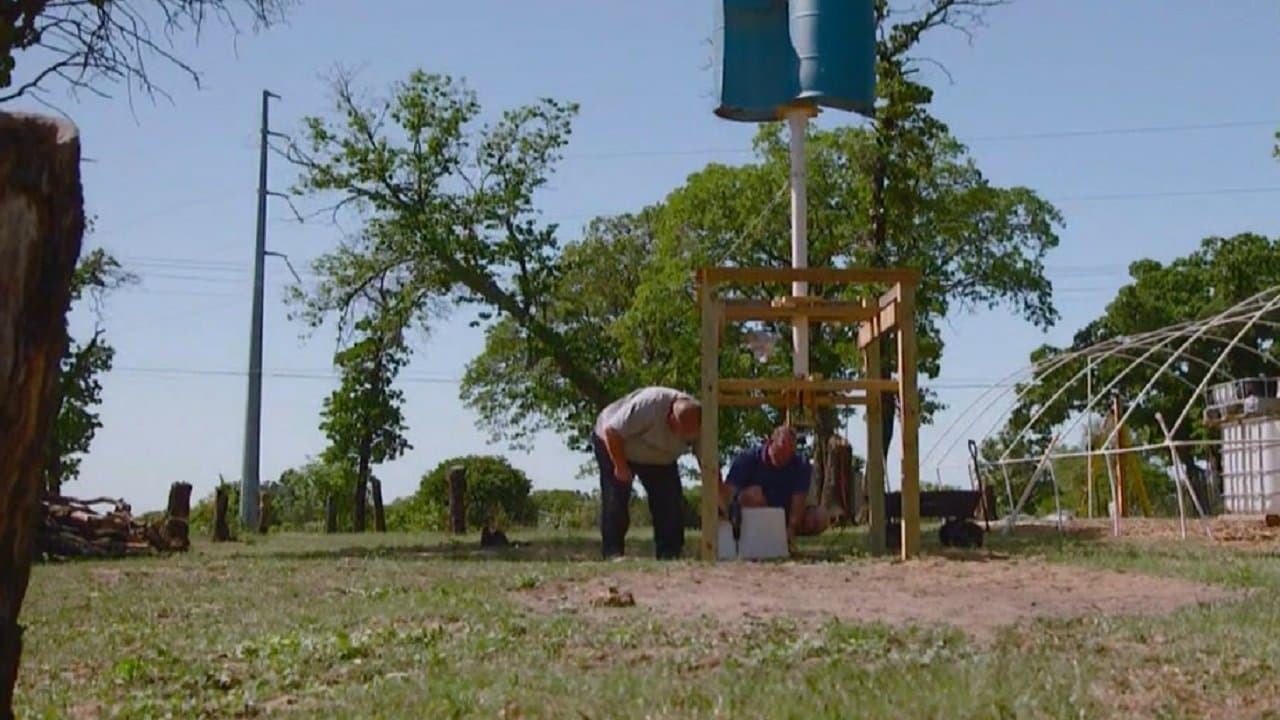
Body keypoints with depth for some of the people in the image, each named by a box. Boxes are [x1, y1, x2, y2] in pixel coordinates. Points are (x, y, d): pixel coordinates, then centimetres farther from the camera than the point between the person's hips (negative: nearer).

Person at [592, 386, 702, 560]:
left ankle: (670, 553, 0)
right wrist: (621, 467, -24)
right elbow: (611, 431, -32)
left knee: (671, 501, -6)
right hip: (613, 443, -5)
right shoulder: (649, 405, -41)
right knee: (615, 500, -15)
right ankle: (613, 553, -8)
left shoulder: (697, 423, -24)